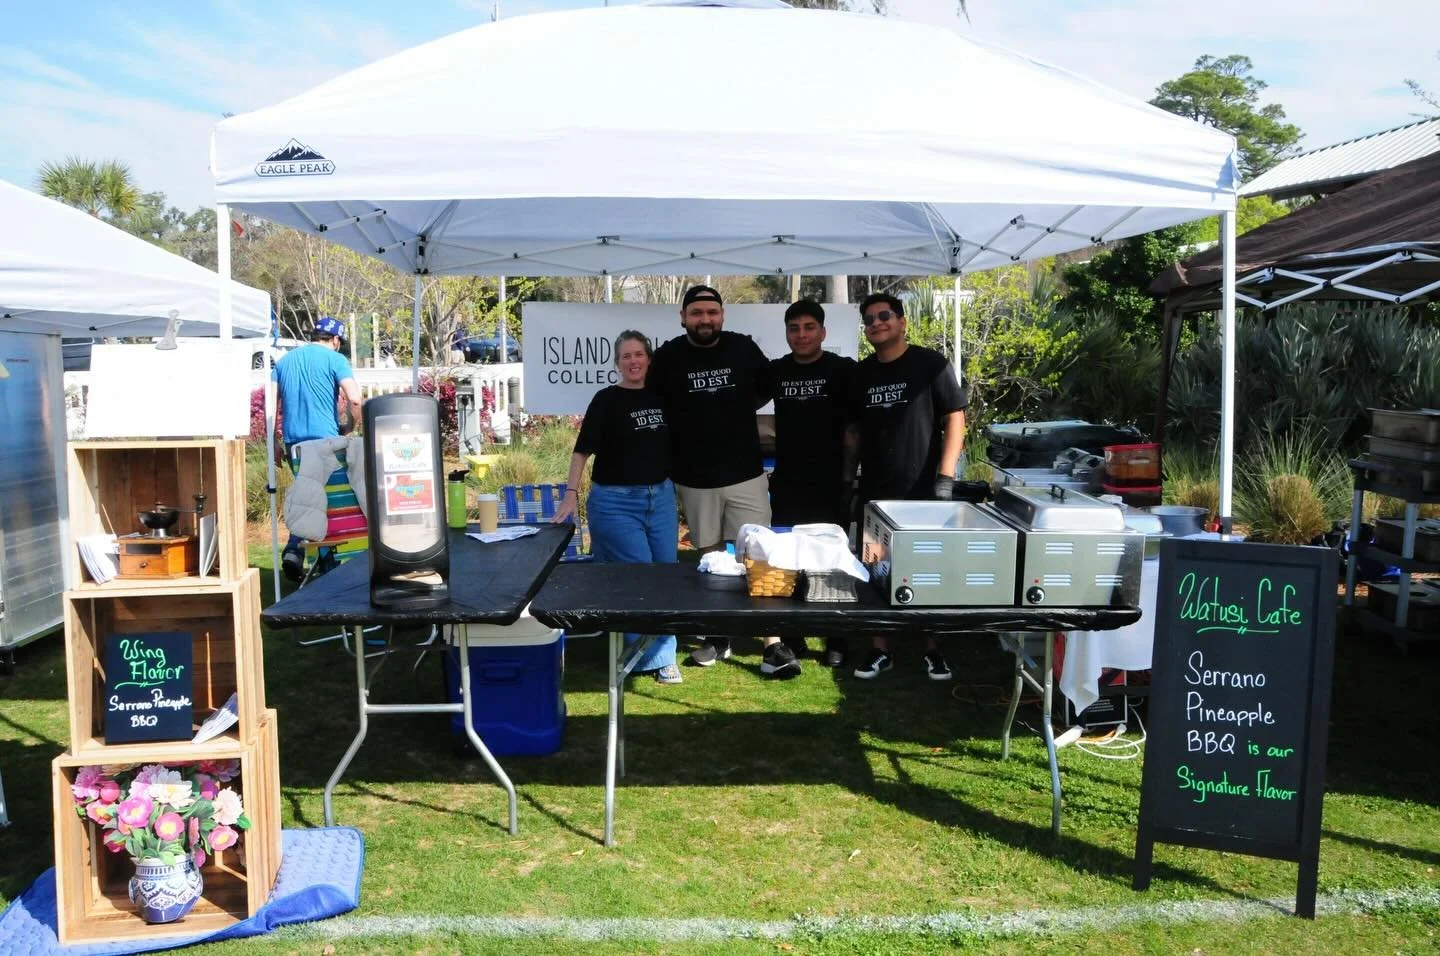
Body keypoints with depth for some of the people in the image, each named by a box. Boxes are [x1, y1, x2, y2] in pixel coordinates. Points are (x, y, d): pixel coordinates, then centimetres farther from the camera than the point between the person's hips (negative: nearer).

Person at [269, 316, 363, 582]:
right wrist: (348, 427, 1)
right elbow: (354, 400, -15)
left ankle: (294, 551, -3)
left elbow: (270, 405, 9)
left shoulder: (284, 360, 15)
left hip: (293, 442, 5)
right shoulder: (335, 359, -2)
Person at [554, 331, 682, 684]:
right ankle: (655, 658, 7)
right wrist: (571, 494, -20)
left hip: (661, 498, 5)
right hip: (616, 502, -5)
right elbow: (583, 449, -11)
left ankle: (663, 655, 19)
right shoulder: (606, 400, -8)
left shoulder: (660, 397, 6)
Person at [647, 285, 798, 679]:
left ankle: (774, 644, -2)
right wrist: (688, 426, 2)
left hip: (746, 473, -1)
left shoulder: (744, 348, -3)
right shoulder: (667, 357, -4)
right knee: (710, 559, 14)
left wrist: (736, 410, 7)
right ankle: (717, 635, 28)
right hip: (694, 478, 1)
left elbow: (768, 388, 13)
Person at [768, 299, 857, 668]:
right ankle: (792, 638, 20)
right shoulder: (775, 371, 6)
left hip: (831, 482, -3)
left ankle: (836, 641, 15)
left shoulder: (843, 370, -5)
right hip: (786, 482, 3)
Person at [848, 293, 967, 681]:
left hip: (923, 489, -4)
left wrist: (945, 476, -14)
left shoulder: (930, 364, -4)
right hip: (874, 491, 4)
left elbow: (955, 419, -7)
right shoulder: (861, 374, 9)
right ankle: (880, 650, 19)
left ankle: (933, 649, 19)